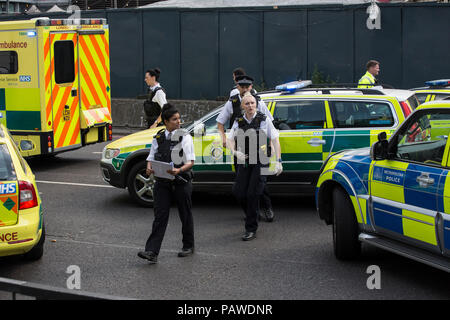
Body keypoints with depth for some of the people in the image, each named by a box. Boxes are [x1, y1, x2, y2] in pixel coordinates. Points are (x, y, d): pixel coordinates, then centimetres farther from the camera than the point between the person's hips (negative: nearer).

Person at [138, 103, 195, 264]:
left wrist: (179, 170, -27)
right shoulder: (158, 138, 7)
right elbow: (151, 157, 13)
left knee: (185, 215, 11)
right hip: (162, 182, 2)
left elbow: (190, 162, -8)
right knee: (160, 216, -4)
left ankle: (188, 246, 29)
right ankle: (152, 252, -11)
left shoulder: (185, 137, -3)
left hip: (181, 181, -2)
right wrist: (149, 167, -10)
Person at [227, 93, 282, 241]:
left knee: (252, 194, -8)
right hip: (243, 162, 3)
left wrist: (278, 161, -6)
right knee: (239, 193, -3)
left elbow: (275, 140, 1)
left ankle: (251, 229, 2)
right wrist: (235, 152, -14)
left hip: (260, 162, -3)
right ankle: (252, 216, 26)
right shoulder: (238, 122, 8)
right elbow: (230, 140, 8)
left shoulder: (264, 120, 1)